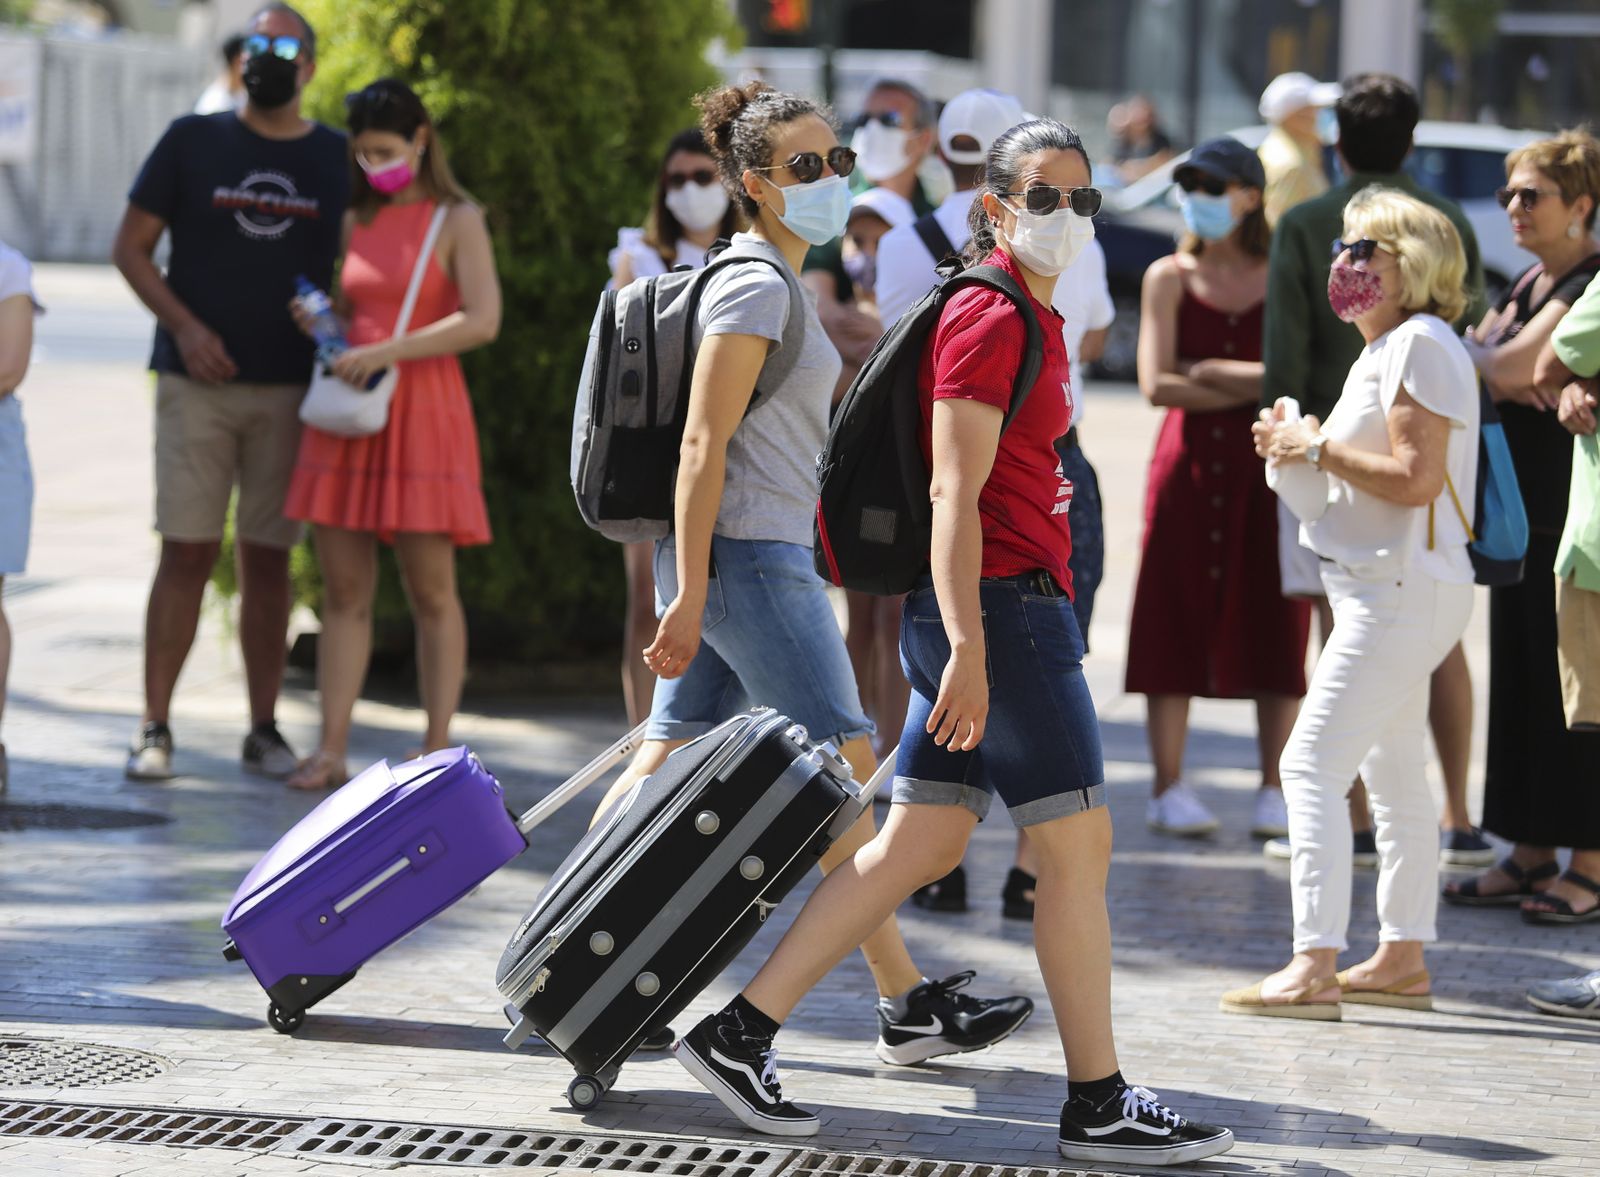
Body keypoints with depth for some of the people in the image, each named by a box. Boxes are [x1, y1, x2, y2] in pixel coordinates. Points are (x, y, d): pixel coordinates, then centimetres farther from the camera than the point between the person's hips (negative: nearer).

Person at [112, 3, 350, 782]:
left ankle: (264, 731, 10)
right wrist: (183, 326, -8)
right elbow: (130, 247, 4)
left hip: (292, 390, 1)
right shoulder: (193, 141, 4)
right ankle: (154, 728, 0)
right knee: (188, 551, -4)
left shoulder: (337, 160, 7)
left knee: (268, 558, 5)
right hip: (197, 383, -1)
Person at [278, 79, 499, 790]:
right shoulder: (356, 223, 15)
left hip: (421, 411, -5)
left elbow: (482, 320, -13)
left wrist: (388, 352, -19)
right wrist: (320, 323, 4)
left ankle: (438, 750, 2)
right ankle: (331, 751, 0)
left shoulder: (457, 221, -1)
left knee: (430, 590, -3)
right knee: (344, 591, 1)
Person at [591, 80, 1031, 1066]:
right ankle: (907, 1003, -1)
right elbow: (703, 445, -18)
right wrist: (690, 595, -22)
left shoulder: (778, 284, 18)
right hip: (750, 556, -10)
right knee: (844, 773, -5)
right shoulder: (755, 288, -13)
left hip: (760, 554, 10)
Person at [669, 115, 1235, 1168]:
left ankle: (741, 1032, 10)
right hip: (1000, 605, -10)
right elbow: (955, 494, -18)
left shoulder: (1028, 317, 17)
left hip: (1001, 610, 10)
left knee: (922, 844, 9)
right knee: (1079, 844, -3)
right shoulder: (989, 319, -12)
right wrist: (968, 650, -24)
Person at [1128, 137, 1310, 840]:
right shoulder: (1169, 277, 7)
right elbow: (1157, 384, -4)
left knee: (1274, 624, -1)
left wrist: (1213, 372, -9)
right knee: (1176, 617, -2)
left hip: (1269, 466, 0)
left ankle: (1275, 793, 5)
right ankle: (1169, 788, 4)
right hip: (1189, 462, 0)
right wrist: (1255, 387, -8)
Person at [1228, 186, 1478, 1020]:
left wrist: (1319, 450, -16)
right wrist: (1305, 447, 9)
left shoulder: (1419, 344, -15)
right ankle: (1402, 958, 25)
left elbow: (1415, 478, -23)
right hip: (1390, 590, 11)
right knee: (1392, 775, 17)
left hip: (1402, 595, -11)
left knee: (1312, 765, -15)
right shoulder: (1389, 348, 18)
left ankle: (1313, 971, -19)